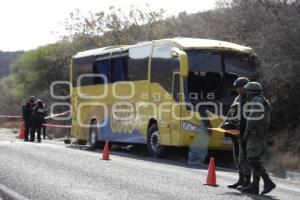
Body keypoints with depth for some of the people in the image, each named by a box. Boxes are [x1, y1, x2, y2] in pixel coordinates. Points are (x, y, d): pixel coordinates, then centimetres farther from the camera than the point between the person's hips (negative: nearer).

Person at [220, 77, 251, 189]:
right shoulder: (237, 99, 17)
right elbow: (231, 114, 20)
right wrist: (225, 124, 6)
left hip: (244, 131, -8)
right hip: (235, 131, 8)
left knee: (243, 156, -8)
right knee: (237, 156, 11)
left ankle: (247, 181, -2)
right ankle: (241, 180, 20)